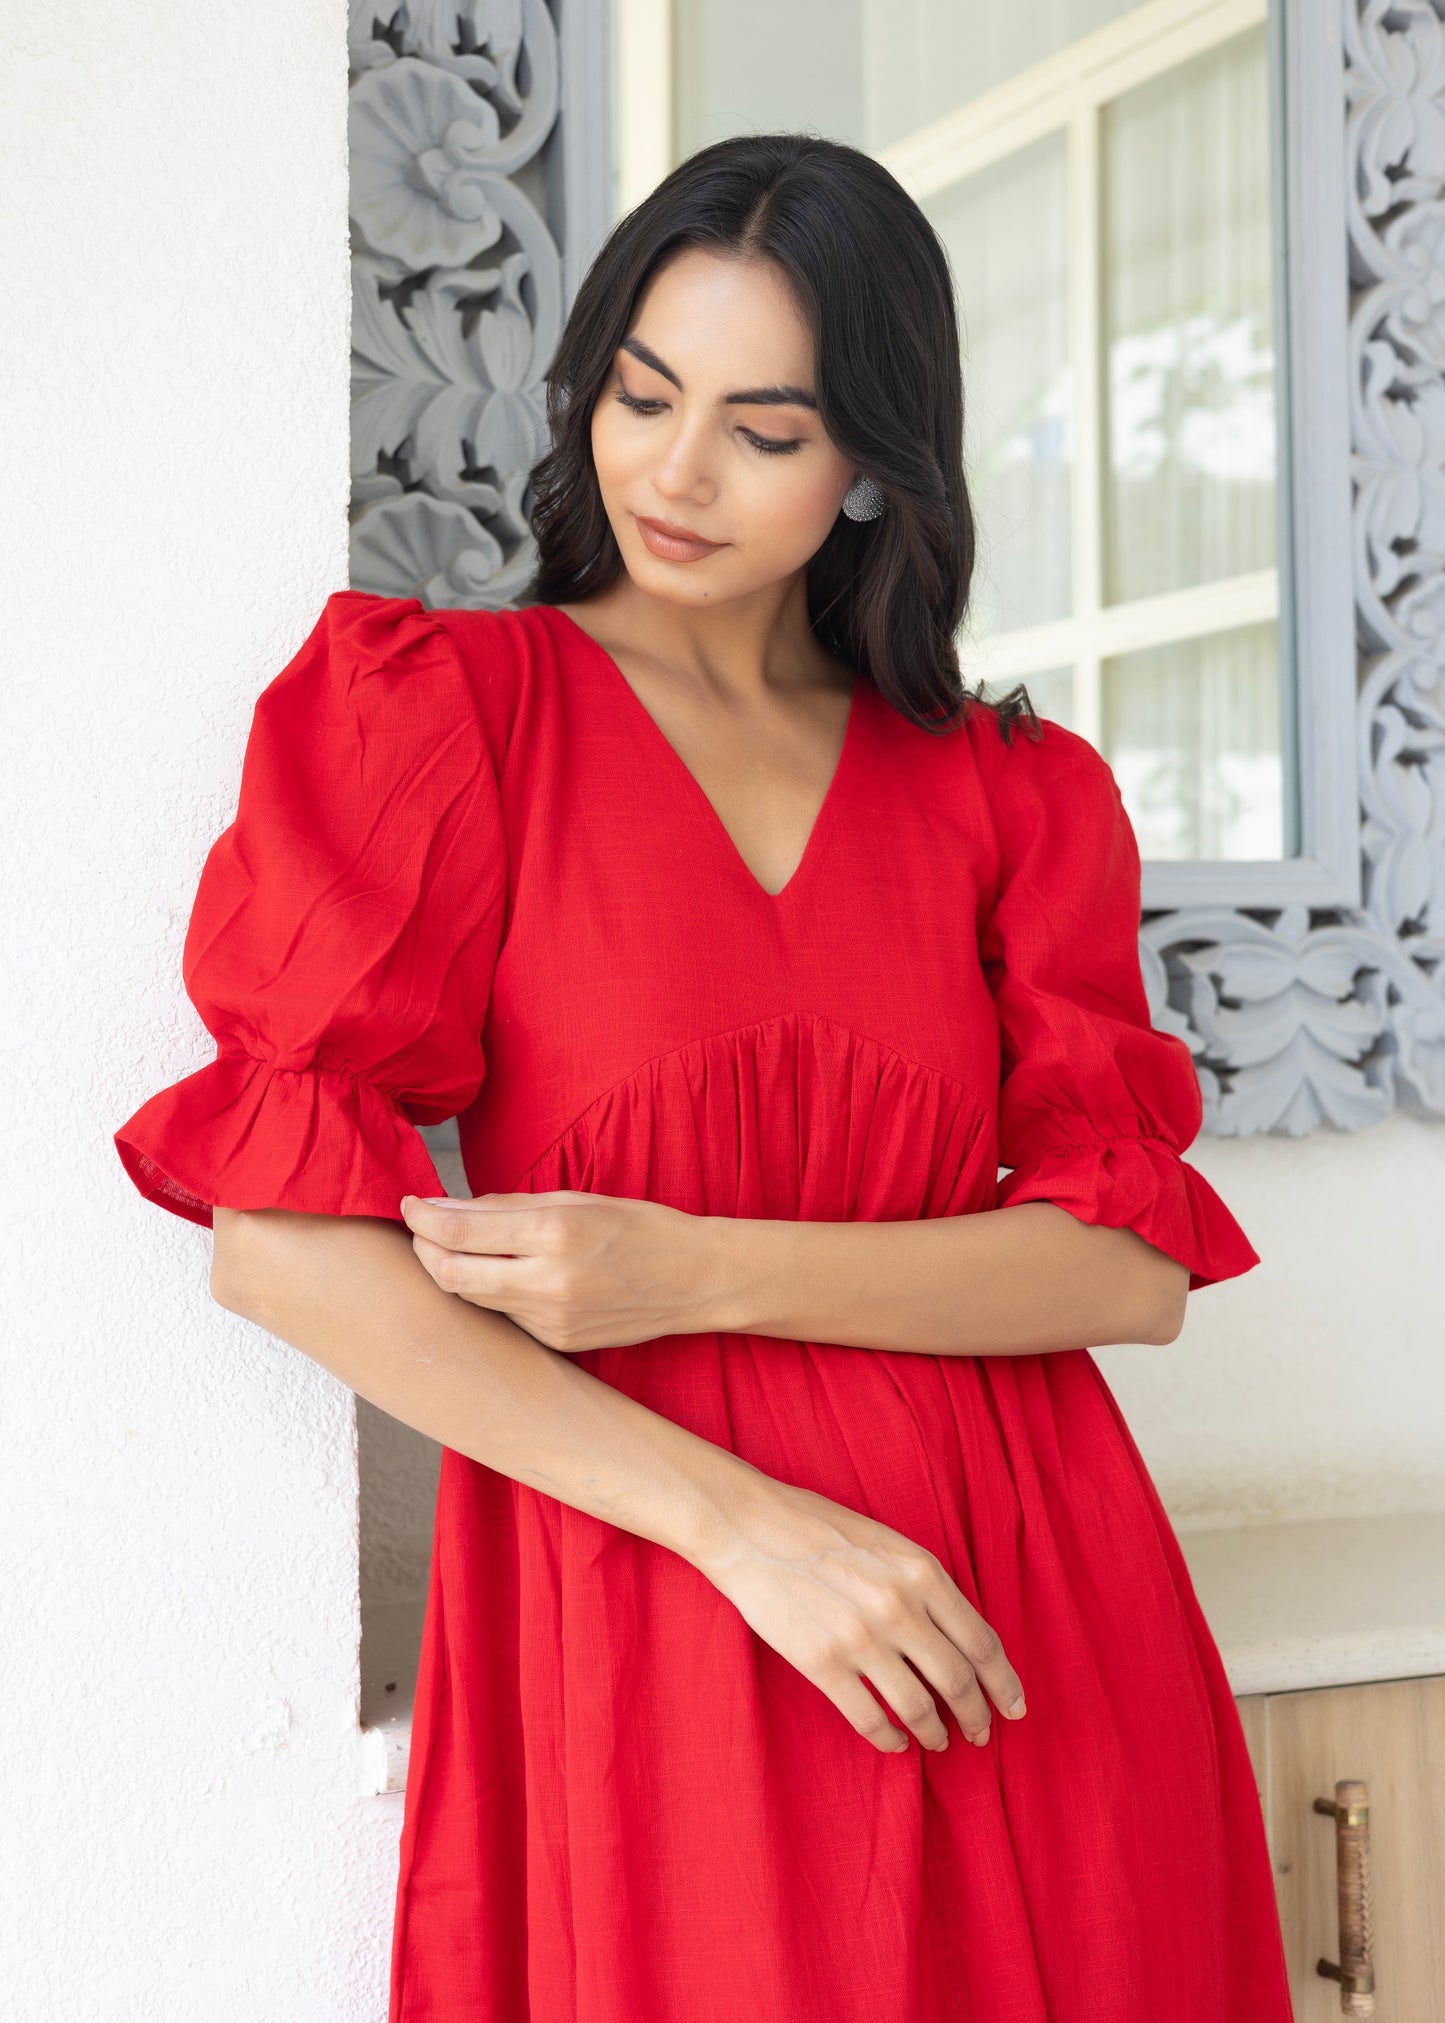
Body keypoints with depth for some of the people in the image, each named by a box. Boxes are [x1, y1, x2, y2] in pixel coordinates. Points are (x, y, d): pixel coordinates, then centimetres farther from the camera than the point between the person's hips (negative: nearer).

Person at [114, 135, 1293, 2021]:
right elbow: (282, 1241, -10)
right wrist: (744, 1521, -15)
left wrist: (699, 1270, -16)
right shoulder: (438, 709, -1)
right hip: (629, 1608, -3)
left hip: (1025, 1632, 3)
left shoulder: (1007, 795, 8)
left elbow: (1137, 1263, -2)